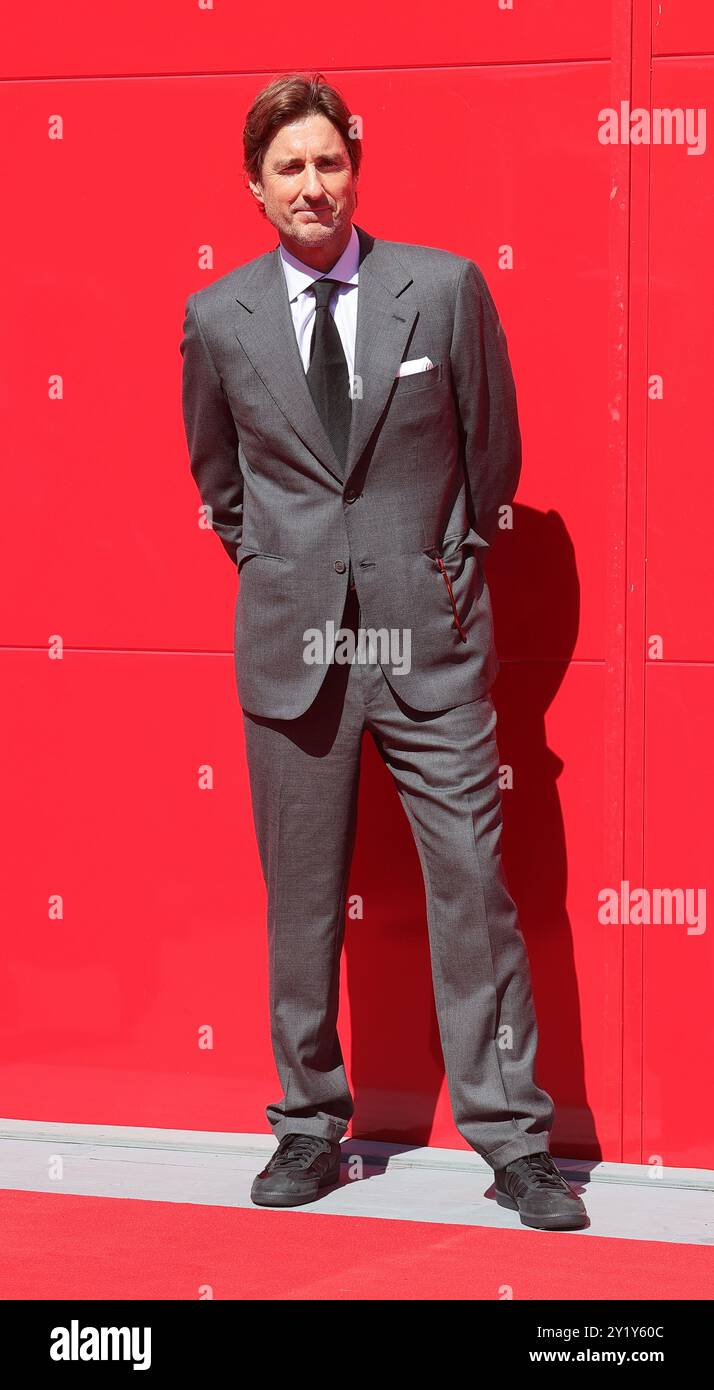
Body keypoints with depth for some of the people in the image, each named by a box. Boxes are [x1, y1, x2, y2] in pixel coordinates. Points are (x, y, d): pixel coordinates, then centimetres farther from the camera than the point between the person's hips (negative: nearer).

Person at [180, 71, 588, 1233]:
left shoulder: (446, 287, -3)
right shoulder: (217, 320, 1)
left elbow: (493, 444, 10)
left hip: (430, 636, -1)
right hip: (290, 642, 1)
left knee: (474, 884, -2)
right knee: (299, 897, 8)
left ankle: (513, 1140, 5)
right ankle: (310, 1127, 20)